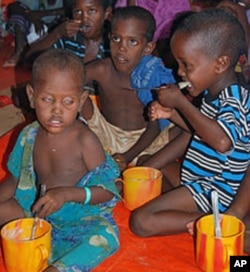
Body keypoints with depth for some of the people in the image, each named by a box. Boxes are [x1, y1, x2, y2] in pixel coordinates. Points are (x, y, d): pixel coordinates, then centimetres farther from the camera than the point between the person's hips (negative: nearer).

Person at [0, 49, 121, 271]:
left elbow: (108, 191, -17)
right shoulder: (30, 135, -2)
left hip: (81, 217, -5)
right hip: (38, 213, 6)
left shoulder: (84, 140, -18)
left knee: (105, 234, -35)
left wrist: (67, 193, -29)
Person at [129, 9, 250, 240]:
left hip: (214, 191, -10)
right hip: (193, 175, 11)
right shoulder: (213, 92, 4)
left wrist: (180, 102, -32)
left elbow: (222, 141, -44)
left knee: (141, 222, -19)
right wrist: (173, 113, -1)